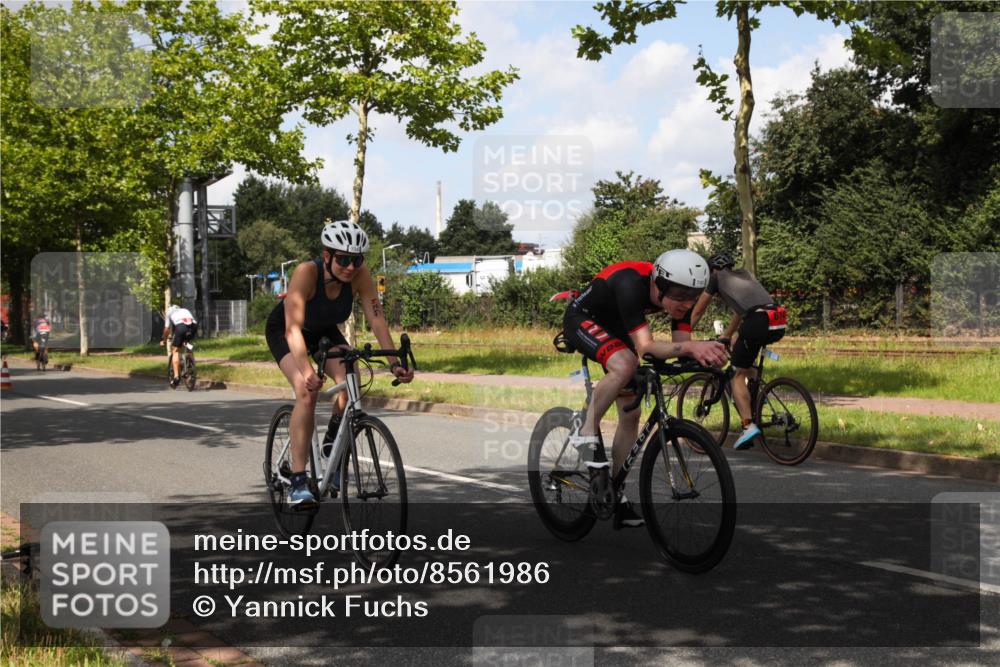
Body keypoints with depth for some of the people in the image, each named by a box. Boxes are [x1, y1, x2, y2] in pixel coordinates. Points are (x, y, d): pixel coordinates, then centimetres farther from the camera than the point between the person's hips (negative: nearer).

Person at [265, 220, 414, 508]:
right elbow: (293, 328, -42)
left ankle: (332, 446, 7)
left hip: (324, 331, 4)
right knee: (307, 391, -27)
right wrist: (306, 372, -55)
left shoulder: (360, 274, -26)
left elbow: (377, 319, -26)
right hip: (283, 331, -4)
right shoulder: (306, 272, -37)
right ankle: (298, 484, -25)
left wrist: (394, 362, -39)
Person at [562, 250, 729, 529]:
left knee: (630, 414, 2)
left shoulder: (681, 293, -21)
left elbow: (681, 345, -22)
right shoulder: (631, 284, -40)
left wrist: (704, 353, -44)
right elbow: (645, 347, -47)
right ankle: (586, 434, -18)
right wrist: (691, 346, -61)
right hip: (583, 319, -7)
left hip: (615, 328, 7)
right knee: (624, 365, -37)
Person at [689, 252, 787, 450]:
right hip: (778, 325, 6)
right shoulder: (744, 275, 34)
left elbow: (697, 312, 23)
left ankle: (748, 425, -13)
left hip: (758, 322, -6)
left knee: (738, 375, 2)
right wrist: (726, 336, 54)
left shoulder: (717, 277, 18)